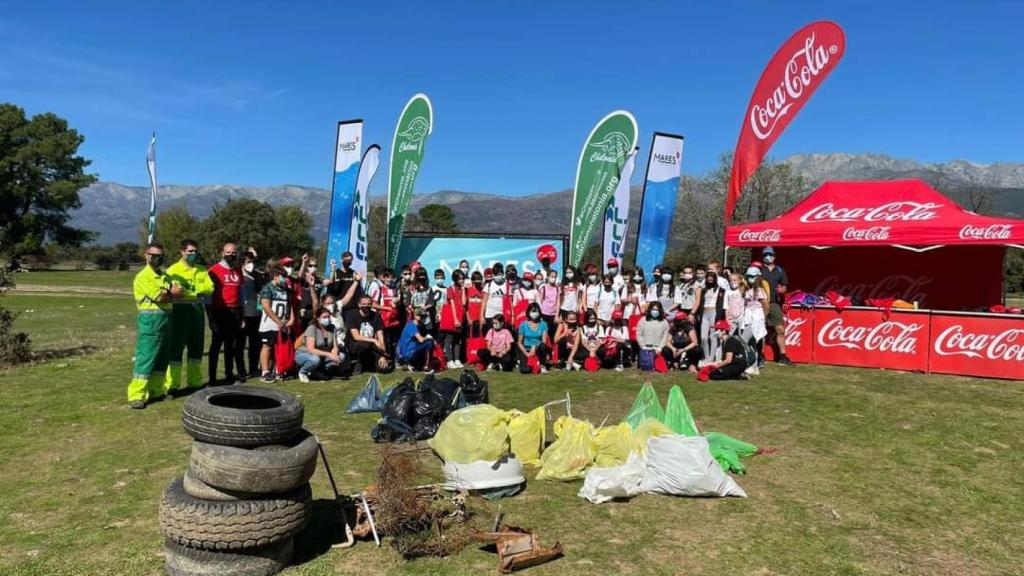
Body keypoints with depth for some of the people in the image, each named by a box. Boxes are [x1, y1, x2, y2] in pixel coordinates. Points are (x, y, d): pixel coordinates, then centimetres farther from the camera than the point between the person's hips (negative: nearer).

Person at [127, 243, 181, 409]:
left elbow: (177, 292, 7)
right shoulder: (143, 276, -8)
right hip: (150, 320, -8)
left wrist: (166, 293, -11)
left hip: (166, 320, 8)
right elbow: (159, 297, -17)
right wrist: (171, 292, 0)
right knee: (145, 358, -8)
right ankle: (136, 395, -5)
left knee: (162, 358, 11)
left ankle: (156, 391, 21)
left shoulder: (165, 275, 16)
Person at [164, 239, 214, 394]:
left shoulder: (202, 270, 15)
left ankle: (194, 382, 20)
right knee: (176, 347, -4)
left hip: (198, 310, 6)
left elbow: (210, 288, 0)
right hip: (181, 310, -5)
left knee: (197, 347, 10)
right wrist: (198, 291, -14)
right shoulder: (173, 269, -1)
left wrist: (191, 289, -13)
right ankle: (172, 385, 0)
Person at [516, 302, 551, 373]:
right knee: (525, 370, -28)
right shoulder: (523, 325, 0)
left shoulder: (543, 324, 1)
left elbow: (544, 341, -8)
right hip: (526, 349, -1)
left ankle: (543, 366, -12)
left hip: (538, 349, 1)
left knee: (543, 346, -36)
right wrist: (526, 353, -13)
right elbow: (520, 343, 0)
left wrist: (535, 347, -24)